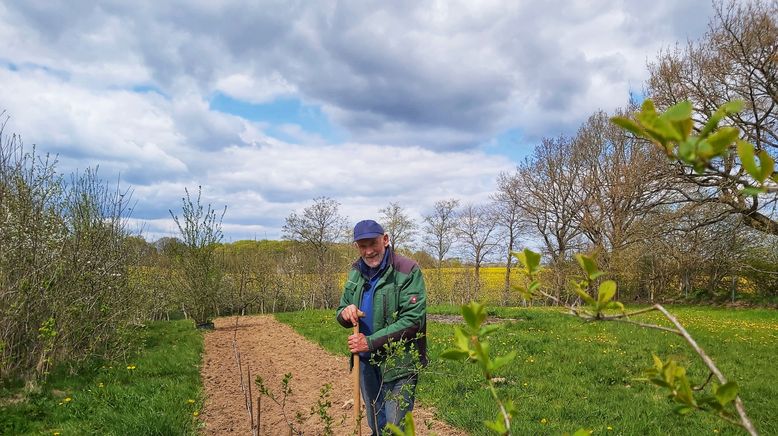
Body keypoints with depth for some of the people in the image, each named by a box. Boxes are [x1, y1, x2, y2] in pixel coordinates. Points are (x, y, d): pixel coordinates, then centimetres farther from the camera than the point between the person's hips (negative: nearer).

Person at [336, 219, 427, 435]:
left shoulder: (408, 271, -16)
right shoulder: (356, 271, 4)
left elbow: (413, 320, -21)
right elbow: (341, 311, 11)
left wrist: (370, 342, -23)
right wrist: (345, 313, -15)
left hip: (398, 363, -6)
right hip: (365, 361, 6)